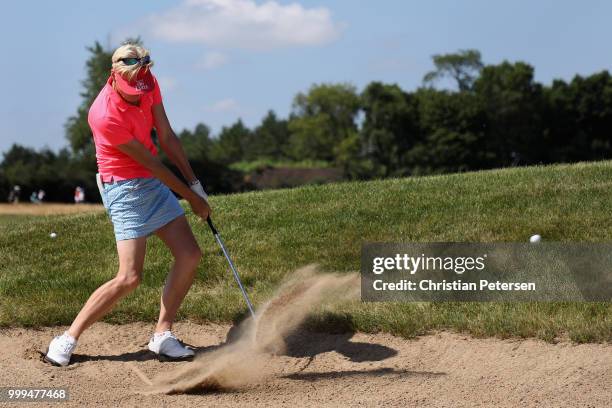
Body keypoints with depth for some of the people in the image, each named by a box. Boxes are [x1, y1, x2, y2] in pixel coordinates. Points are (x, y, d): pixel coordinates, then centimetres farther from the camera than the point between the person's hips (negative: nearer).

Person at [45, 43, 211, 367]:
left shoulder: (149, 85, -5)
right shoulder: (105, 116, -27)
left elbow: (167, 139, 3)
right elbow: (149, 162, -19)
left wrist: (194, 183, 1)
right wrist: (190, 196, -10)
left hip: (155, 183, 8)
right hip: (125, 189, -8)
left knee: (189, 255, 0)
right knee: (130, 277, -16)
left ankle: (162, 335, 8)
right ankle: (67, 340, -6)